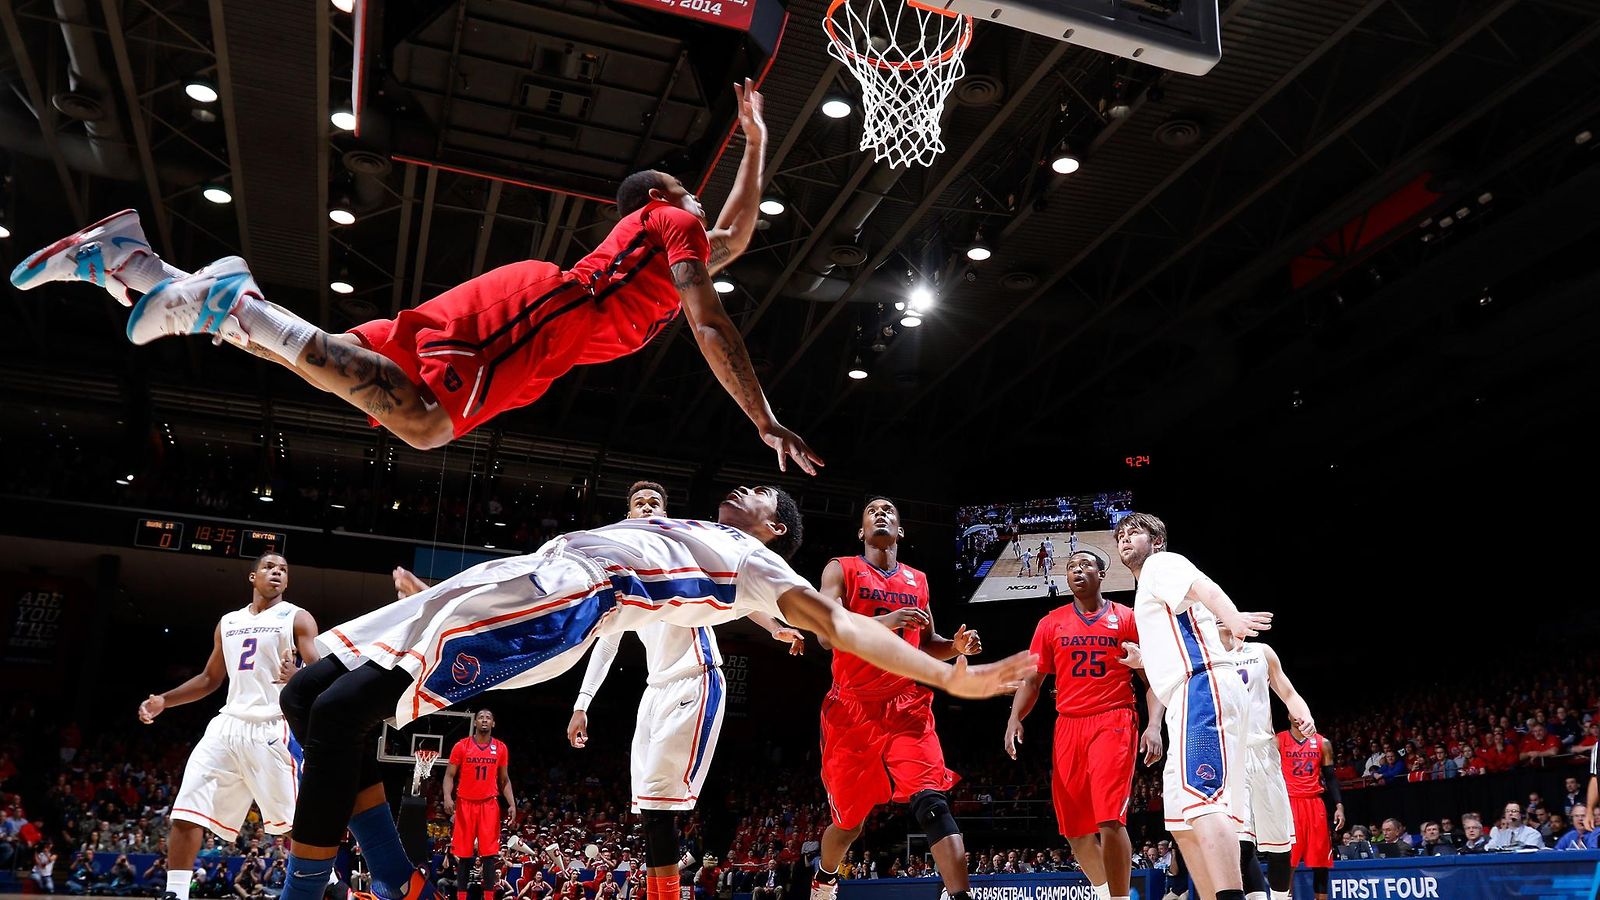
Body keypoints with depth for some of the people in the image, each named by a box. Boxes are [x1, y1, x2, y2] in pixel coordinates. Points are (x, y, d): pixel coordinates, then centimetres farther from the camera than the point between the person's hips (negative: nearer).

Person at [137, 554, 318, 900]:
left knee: (299, 818, -9)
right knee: (187, 811, -1)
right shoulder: (228, 622, 17)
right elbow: (210, 679, 26)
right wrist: (163, 700, 14)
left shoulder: (297, 618, 0)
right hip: (229, 725, 6)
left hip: (273, 728, -6)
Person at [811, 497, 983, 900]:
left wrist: (956, 647, 2)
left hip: (908, 708, 2)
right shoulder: (842, 569, 3)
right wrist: (885, 621, -27)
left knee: (932, 802, -18)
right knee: (849, 818, 10)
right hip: (853, 709, -2)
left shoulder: (917, 580, 16)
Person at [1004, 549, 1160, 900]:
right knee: (1074, 828, 9)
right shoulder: (1051, 623, 12)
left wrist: (1154, 725, -11)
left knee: (1110, 820, -17)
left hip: (1113, 722, -4)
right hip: (1068, 726, 4)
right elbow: (1032, 679, 11)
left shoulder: (1127, 619, 5)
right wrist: (1014, 718, -4)